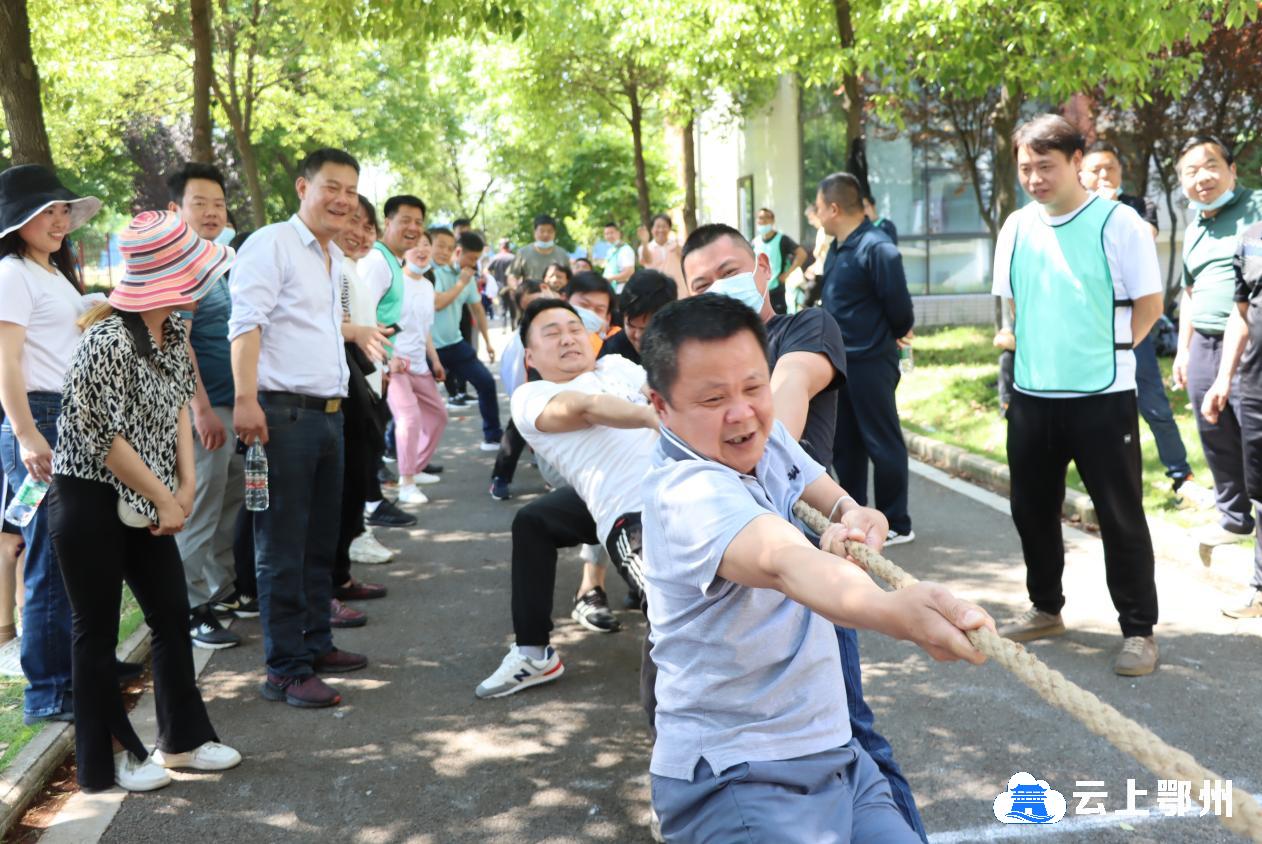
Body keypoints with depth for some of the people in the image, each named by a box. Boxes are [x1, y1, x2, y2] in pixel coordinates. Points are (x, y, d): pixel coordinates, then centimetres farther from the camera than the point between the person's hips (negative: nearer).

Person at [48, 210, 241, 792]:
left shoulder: (173, 331, 3)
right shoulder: (107, 340, -23)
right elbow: (105, 439, -21)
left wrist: (186, 483, -1)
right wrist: (165, 499, -12)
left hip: (141, 501, 8)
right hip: (89, 502, -8)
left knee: (173, 614, 12)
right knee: (98, 630, 4)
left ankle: (183, 738, 27)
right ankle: (105, 762, 18)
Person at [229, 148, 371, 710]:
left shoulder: (336, 258, 19)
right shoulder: (271, 245, -7)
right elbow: (246, 324, -17)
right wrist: (246, 400, -25)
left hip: (329, 413, 8)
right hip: (284, 414, -8)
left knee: (321, 543, 15)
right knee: (282, 550, -3)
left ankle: (315, 643, 27)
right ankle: (286, 671, 3)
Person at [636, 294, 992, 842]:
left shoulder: (765, 439, 1)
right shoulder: (690, 492, -27)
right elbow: (783, 560, -45)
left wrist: (854, 515, -9)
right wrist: (895, 612, -64)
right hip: (737, 781, -8)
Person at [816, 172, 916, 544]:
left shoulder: (876, 248, -18)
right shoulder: (836, 249, 9)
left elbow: (899, 306, -15)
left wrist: (894, 335, 1)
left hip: (870, 363, -9)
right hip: (840, 361, 9)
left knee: (883, 444, 1)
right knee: (844, 444, 16)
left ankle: (896, 525, 12)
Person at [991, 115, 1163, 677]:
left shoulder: (1118, 224, -9)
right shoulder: (1016, 228, 6)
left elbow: (1149, 305, -4)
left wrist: (1104, 353, -3)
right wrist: (1039, 350, 10)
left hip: (1101, 397, -5)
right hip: (1031, 395, 5)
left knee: (1120, 516, 1)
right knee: (1032, 509, 14)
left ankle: (1138, 630, 14)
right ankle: (1045, 609, 32)